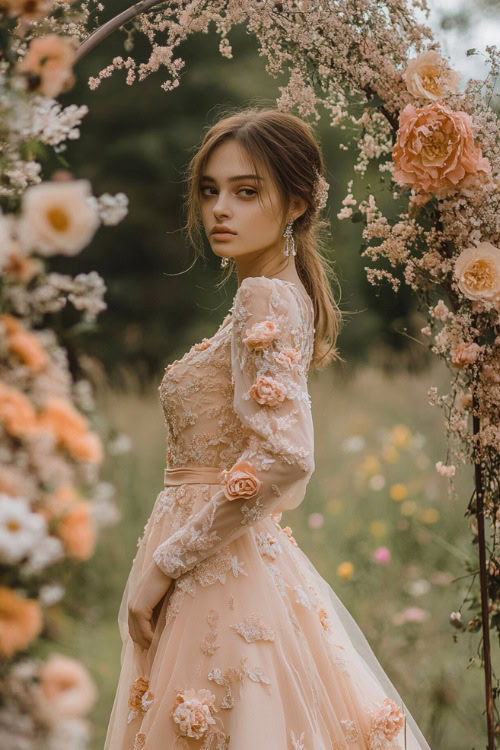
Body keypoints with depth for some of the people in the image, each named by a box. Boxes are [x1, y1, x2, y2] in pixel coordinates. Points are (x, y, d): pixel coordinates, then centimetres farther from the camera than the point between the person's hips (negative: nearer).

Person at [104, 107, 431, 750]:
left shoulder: (265, 298, -15)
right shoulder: (281, 293, 12)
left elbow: (282, 456, -26)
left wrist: (163, 563, -18)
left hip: (218, 571, -9)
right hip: (243, 560, 9)